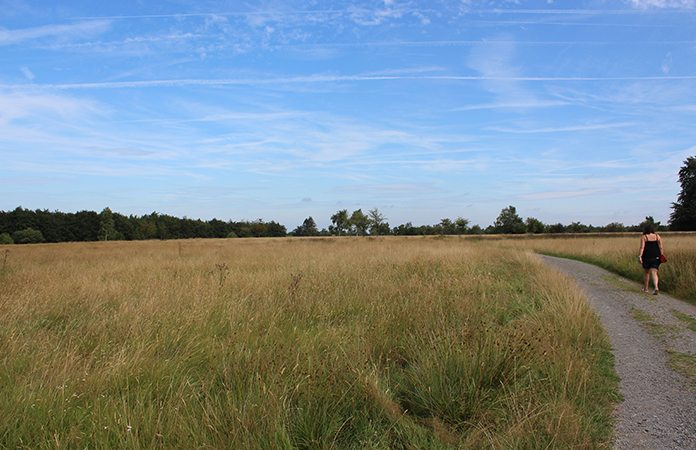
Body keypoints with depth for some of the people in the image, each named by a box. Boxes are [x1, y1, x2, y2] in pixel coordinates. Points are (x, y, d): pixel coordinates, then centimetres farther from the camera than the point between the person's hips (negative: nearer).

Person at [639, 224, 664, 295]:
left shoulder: (643, 237, -3)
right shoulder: (657, 236, 4)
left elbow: (642, 247, -13)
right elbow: (661, 247, 0)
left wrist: (640, 256, -17)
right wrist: (662, 256, 6)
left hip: (646, 257, -1)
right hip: (656, 257, 1)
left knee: (646, 272, 17)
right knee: (654, 273, -4)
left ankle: (646, 288, 24)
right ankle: (656, 287, -26)